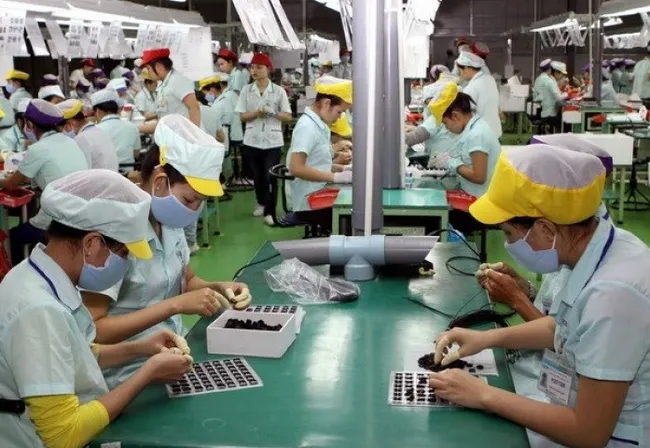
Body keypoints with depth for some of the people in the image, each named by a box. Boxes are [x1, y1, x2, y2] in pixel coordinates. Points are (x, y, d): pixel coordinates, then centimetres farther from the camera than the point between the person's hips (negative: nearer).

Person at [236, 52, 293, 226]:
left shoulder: (278, 91, -3)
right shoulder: (246, 90, 2)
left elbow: (288, 116, -1)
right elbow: (242, 116, 2)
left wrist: (272, 113, -18)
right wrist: (257, 113, -16)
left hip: (273, 141, -2)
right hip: (252, 140, 2)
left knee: (270, 176, -5)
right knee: (257, 175, 14)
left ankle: (270, 211, 4)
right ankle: (261, 203, 35)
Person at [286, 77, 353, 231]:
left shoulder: (319, 126, 12)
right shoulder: (307, 127, -15)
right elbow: (296, 168, -24)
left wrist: (342, 169, 6)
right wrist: (335, 177, -22)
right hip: (310, 205, -9)